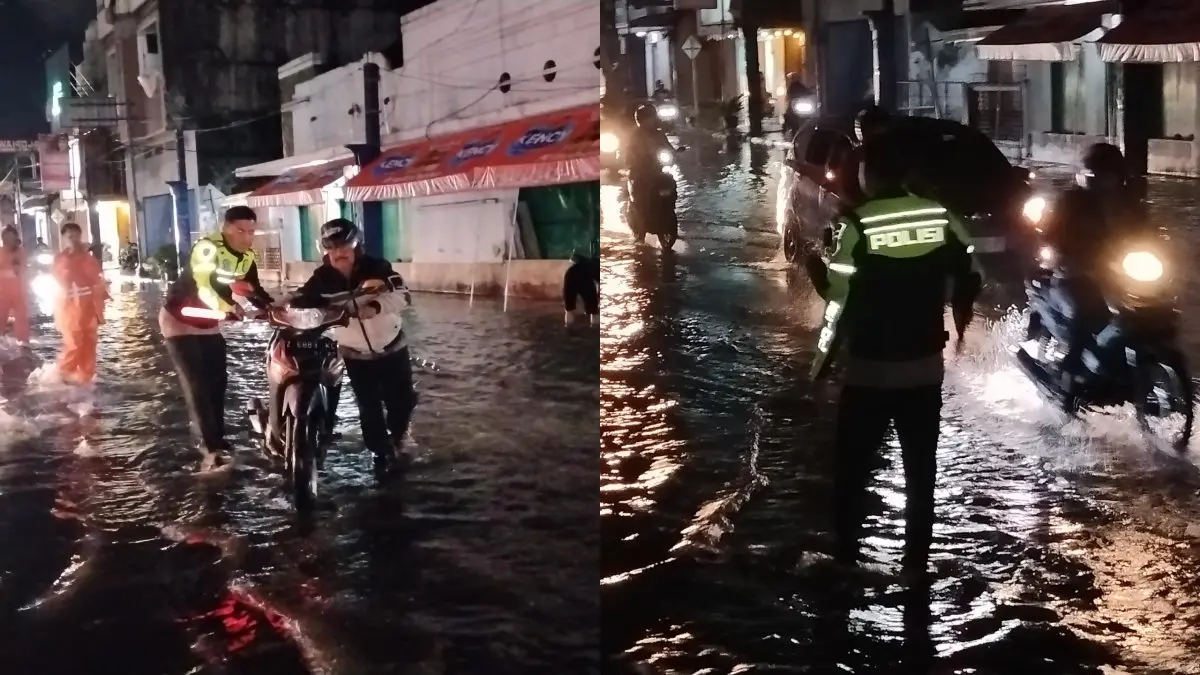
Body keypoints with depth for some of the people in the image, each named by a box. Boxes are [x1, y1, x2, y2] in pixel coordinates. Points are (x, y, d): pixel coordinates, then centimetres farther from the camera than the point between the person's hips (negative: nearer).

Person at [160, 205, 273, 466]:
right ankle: (211, 447, -15)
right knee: (196, 384, -12)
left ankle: (216, 438, 22)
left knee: (218, 380, 8)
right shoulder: (207, 247, -29)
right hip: (180, 319, -7)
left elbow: (254, 291, -2)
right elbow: (204, 287, -41)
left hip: (209, 323, 7)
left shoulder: (247, 256, -6)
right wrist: (229, 307, -54)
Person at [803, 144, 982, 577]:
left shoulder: (857, 225, -14)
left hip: (869, 369, -3)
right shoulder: (941, 217, -2)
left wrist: (822, 363, -5)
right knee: (920, 470, 13)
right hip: (925, 366, 3)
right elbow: (970, 279, 5)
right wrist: (960, 323, 23)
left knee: (853, 467, 12)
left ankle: (845, 555, 17)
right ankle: (916, 559, 18)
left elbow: (841, 298, -17)